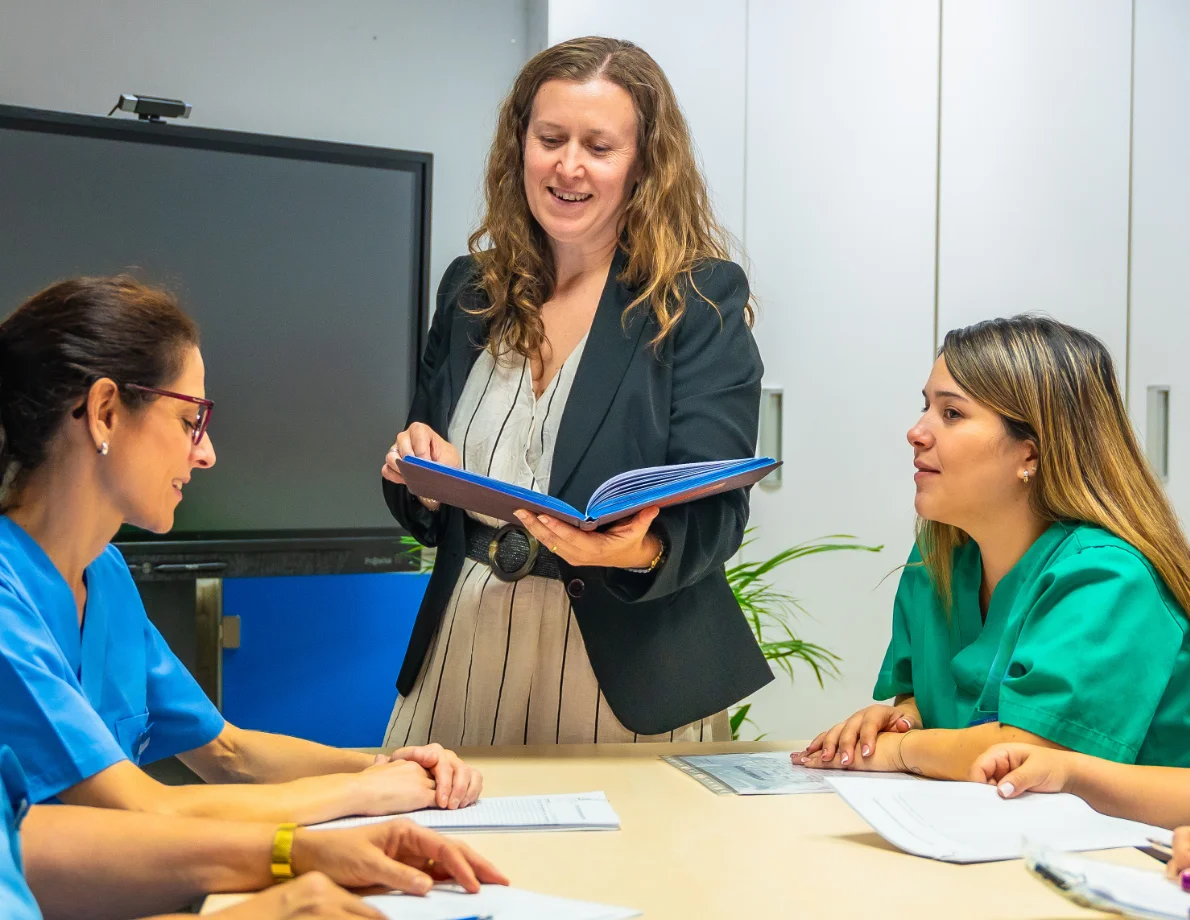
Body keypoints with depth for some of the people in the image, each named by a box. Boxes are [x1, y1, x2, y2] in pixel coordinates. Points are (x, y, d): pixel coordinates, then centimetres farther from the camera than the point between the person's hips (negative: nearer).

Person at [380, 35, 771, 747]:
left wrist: (641, 550, -34)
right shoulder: (469, 289, 6)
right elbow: (426, 517, 13)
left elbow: (713, 513, -14)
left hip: (628, 670, -3)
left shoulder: (701, 300, -6)